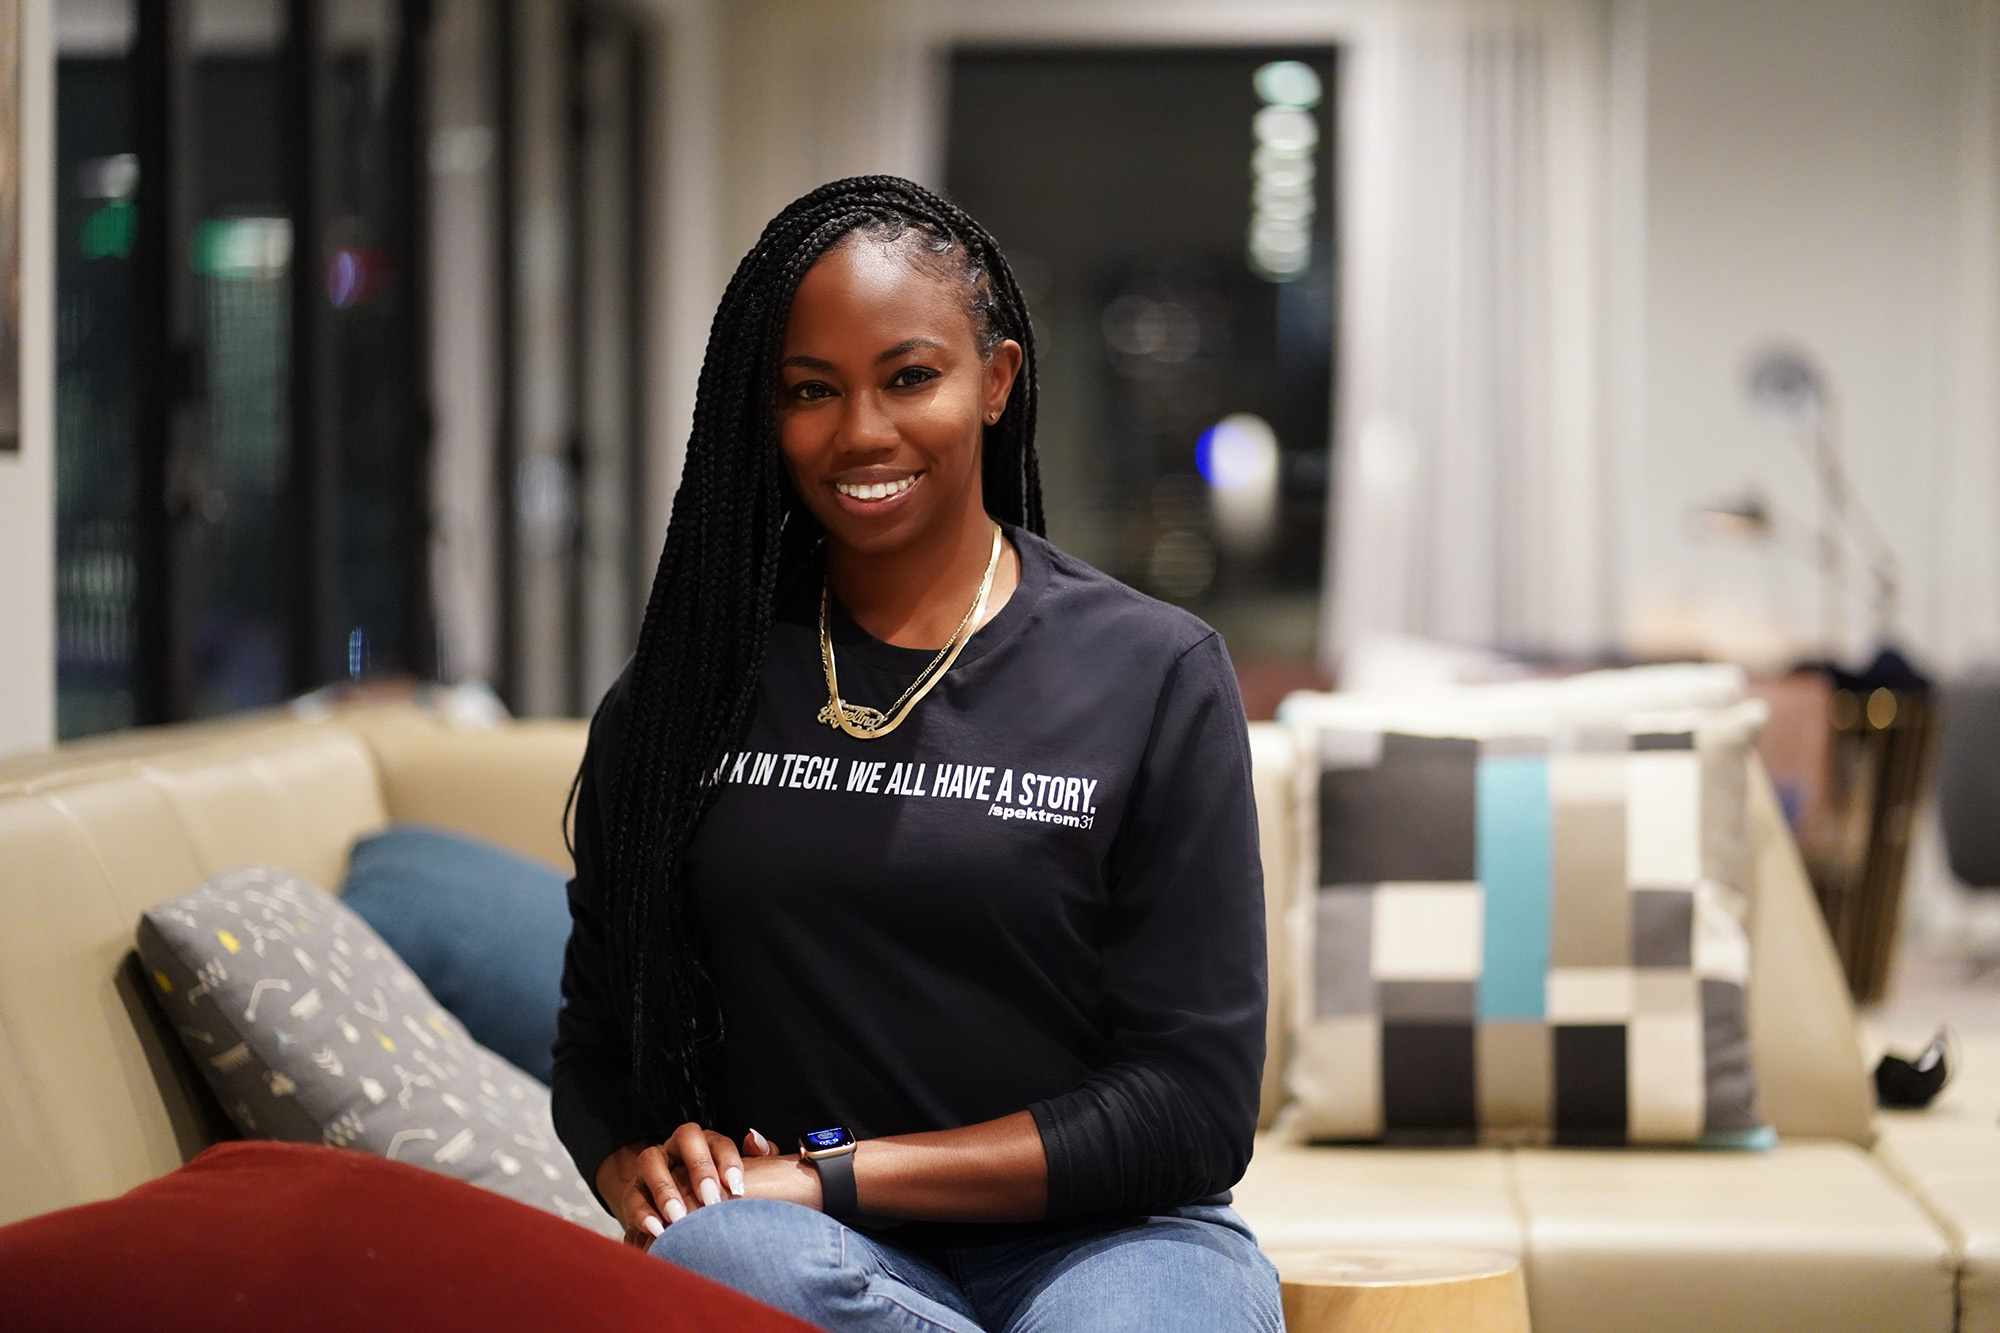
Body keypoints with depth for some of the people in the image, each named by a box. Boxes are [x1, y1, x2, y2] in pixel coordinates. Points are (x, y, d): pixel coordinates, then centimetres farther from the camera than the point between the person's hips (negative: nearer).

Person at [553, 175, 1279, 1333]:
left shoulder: (1157, 674, 3)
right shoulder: (683, 699, 12)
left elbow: (1196, 1106, -2)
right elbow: (600, 1042, 16)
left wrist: (831, 1175, -10)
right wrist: (639, 1169, -9)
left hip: (1099, 1237, -3)